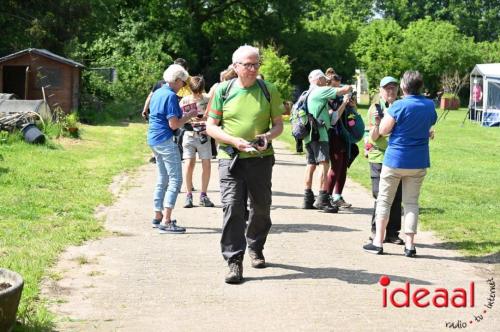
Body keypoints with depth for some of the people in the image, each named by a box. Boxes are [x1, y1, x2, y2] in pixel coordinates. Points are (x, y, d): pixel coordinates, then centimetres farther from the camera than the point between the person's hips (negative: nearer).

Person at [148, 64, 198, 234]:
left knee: (163, 180, 18)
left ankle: (158, 217, 22)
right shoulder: (171, 96, -16)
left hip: (154, 140, 10)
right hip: (166, 141, -10)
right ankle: (166, 222, -13)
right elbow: (174, 124, -19)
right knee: (175, 180, -7)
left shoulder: (157, 93, 13)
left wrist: (183, 113, 20)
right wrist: (189, 115, -6)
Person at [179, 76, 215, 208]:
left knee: (206, 165, -2)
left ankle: (203, 195, 12)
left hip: (204, 136, 1)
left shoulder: (208, 100, 2)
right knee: (189, 164, -10)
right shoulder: (185, 101, 3)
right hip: (189, 135, -1)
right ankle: (189, 195, 1)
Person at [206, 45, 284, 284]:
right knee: (232, 208, -11)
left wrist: (268, 136, -14)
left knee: (261, 207, 13)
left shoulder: (269, 91, 4)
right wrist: (234, 141, -14)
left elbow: (278, 124, 9)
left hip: (261, 158, 2)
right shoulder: (223, 91, 1)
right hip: (230, 159, -2)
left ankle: (255, 248, 38)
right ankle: (234, 261, -7)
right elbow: (211, 127, 2)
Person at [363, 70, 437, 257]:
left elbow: (383, 130, -11)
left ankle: (378, 242, 10)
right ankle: (409, 245, 6)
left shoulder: (399, 106, -15)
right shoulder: (430, 106, 1)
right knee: (411, 202, 9)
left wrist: (386, 115, 3)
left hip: (395, 160, -4)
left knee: (384, 200, 8)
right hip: (419, 162, 4)